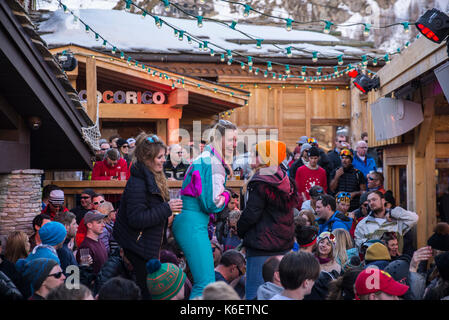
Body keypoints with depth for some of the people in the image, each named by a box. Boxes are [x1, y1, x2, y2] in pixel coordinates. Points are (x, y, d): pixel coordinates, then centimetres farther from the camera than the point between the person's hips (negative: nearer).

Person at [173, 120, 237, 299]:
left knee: (201, 283, 17)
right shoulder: (211, 163, -13)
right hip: (193, 225, -11)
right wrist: (227, 195, 1)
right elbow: (212, 204, -18)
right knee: (207, 285, -13)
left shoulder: (209, 159, 18)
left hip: (186, 222, 11)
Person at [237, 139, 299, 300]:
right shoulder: (285, 181, 10)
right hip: (284, 244, 9)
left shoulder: (259, 183, -16)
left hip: (262, 247, -9)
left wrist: (240, 230, 2)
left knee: (255, 293, -6)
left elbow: (251, 214, -17)